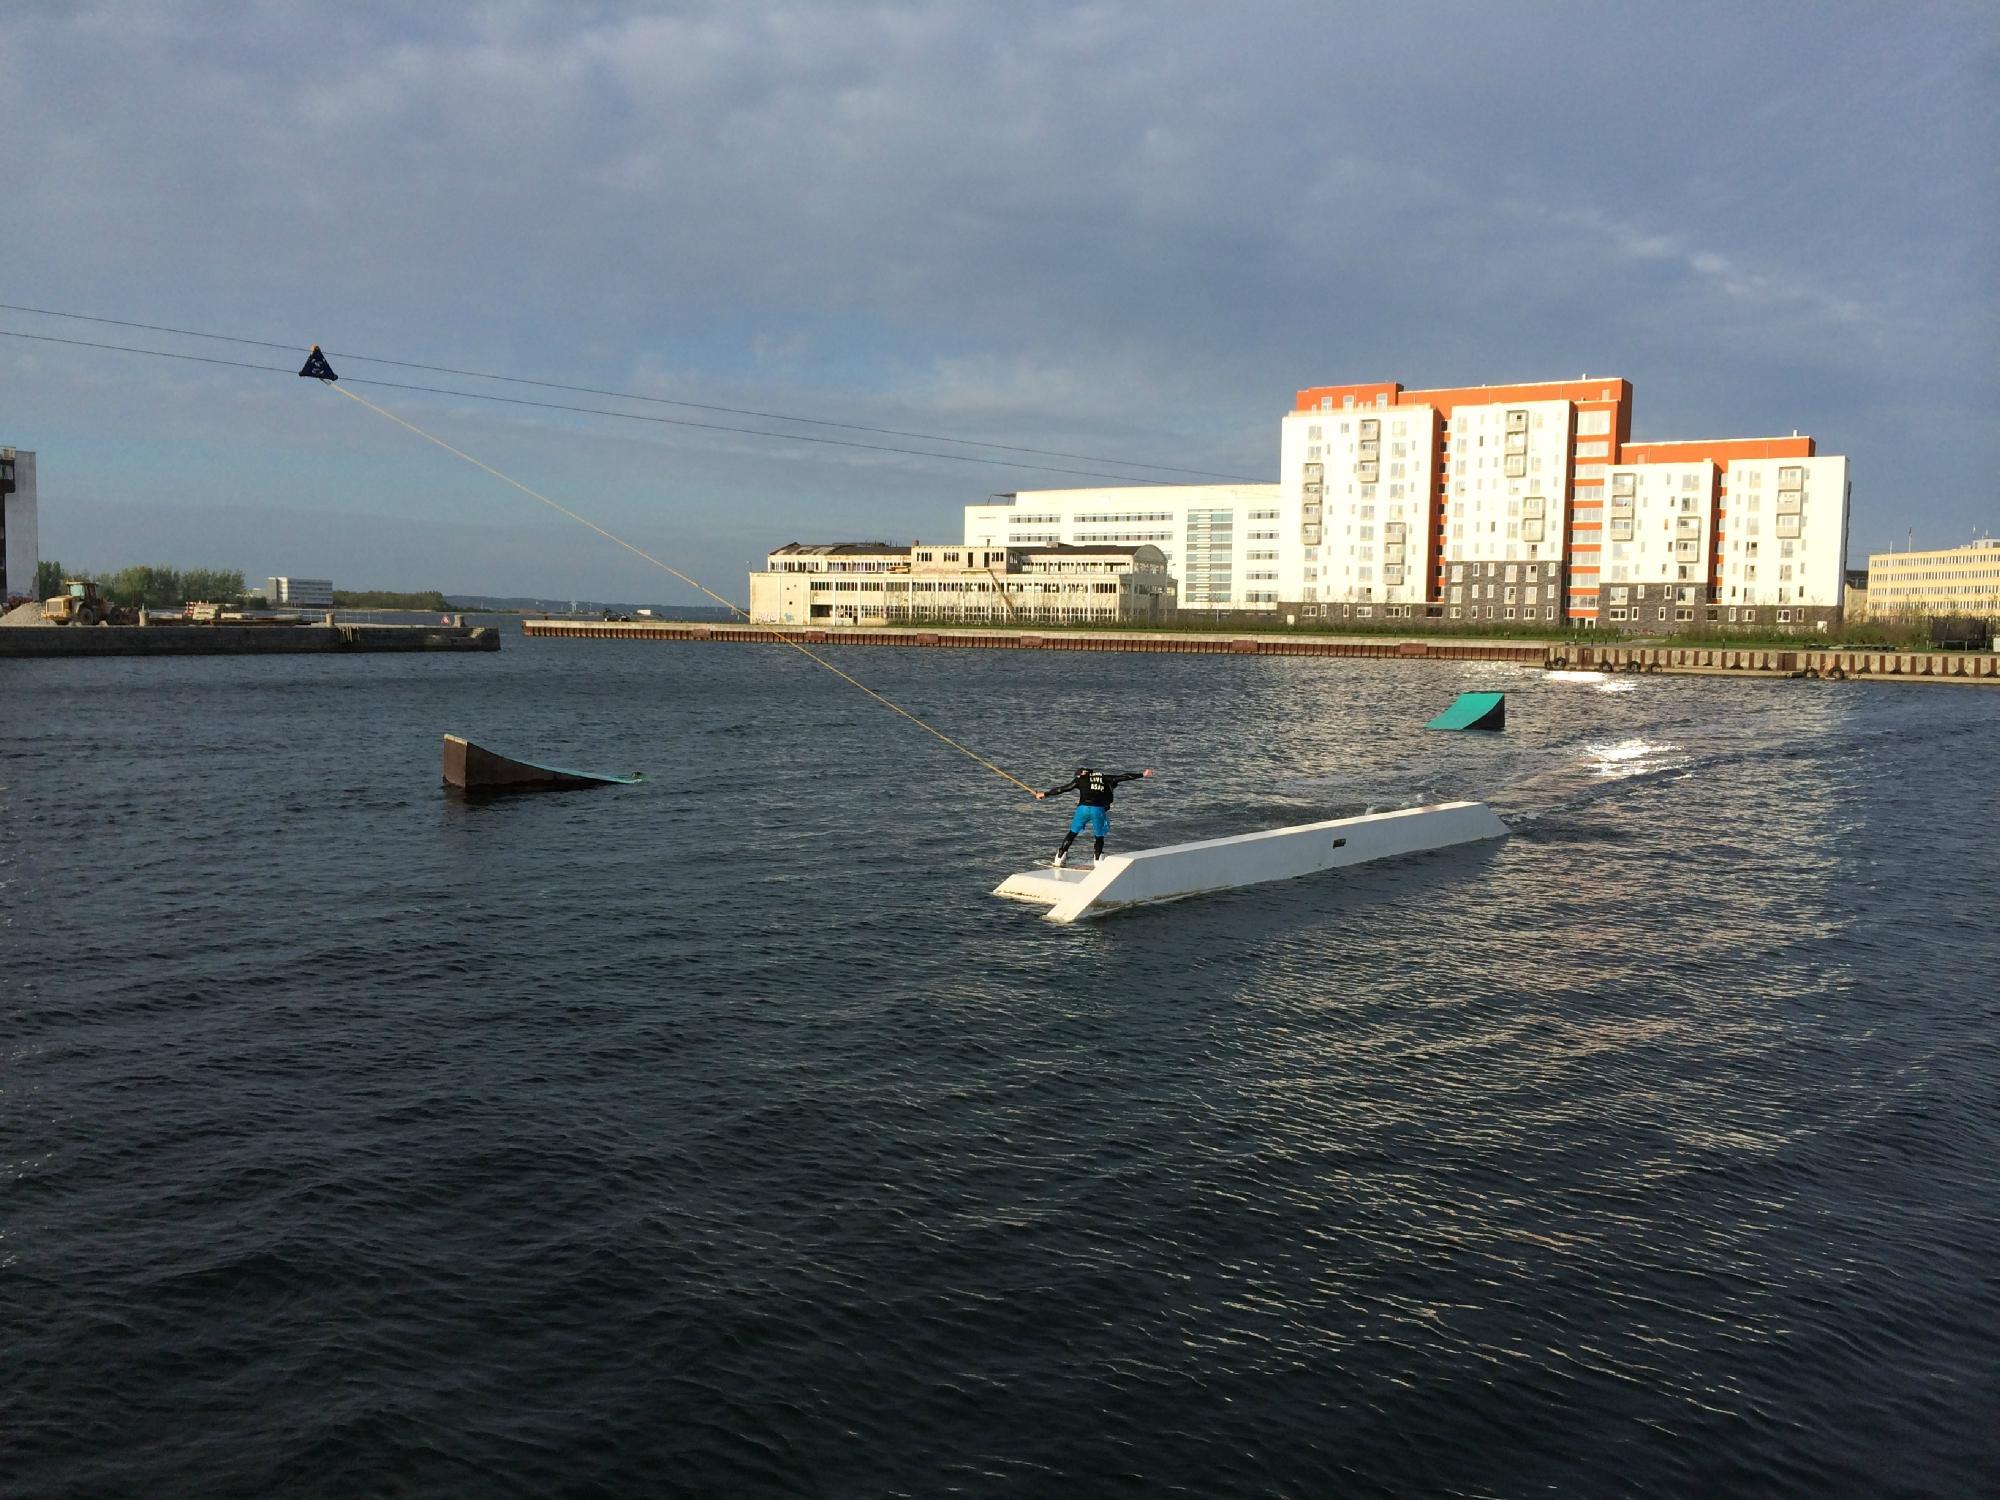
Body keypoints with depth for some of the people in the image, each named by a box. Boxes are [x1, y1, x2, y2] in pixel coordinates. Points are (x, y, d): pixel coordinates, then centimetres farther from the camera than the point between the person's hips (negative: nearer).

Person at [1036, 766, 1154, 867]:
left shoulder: (1080, 779, 17)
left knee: (1072, 833, 12)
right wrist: (1142, 774, 25)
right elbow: (1124, 776, 19)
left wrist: (1045, 794, 26)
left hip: (1083, 808, 0)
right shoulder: (1104, 777, 20)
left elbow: (1062, 788, 18)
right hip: (1099, 809, 0)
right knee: (1099, 837, 16)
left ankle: (1059, 859, 12)